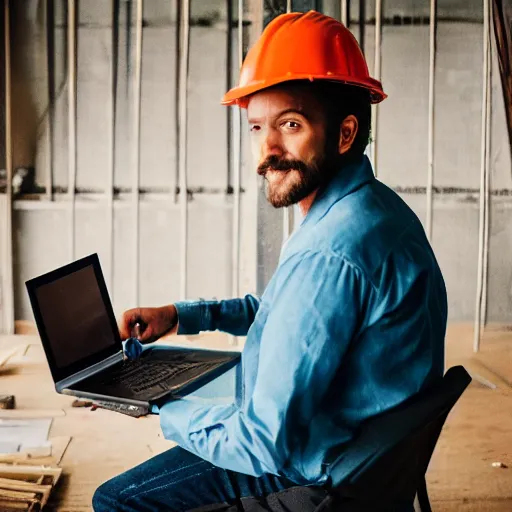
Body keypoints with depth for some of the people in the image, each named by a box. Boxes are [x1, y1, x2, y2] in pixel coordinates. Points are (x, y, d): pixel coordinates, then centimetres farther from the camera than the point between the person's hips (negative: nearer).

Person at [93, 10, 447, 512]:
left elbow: (265, 444, -29)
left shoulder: (329, 255, -32)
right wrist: (182, 314, 8)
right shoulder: (375, 206, 2)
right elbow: (286, 310, 17)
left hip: (321, 472, -9)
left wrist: (163, 410, -11)